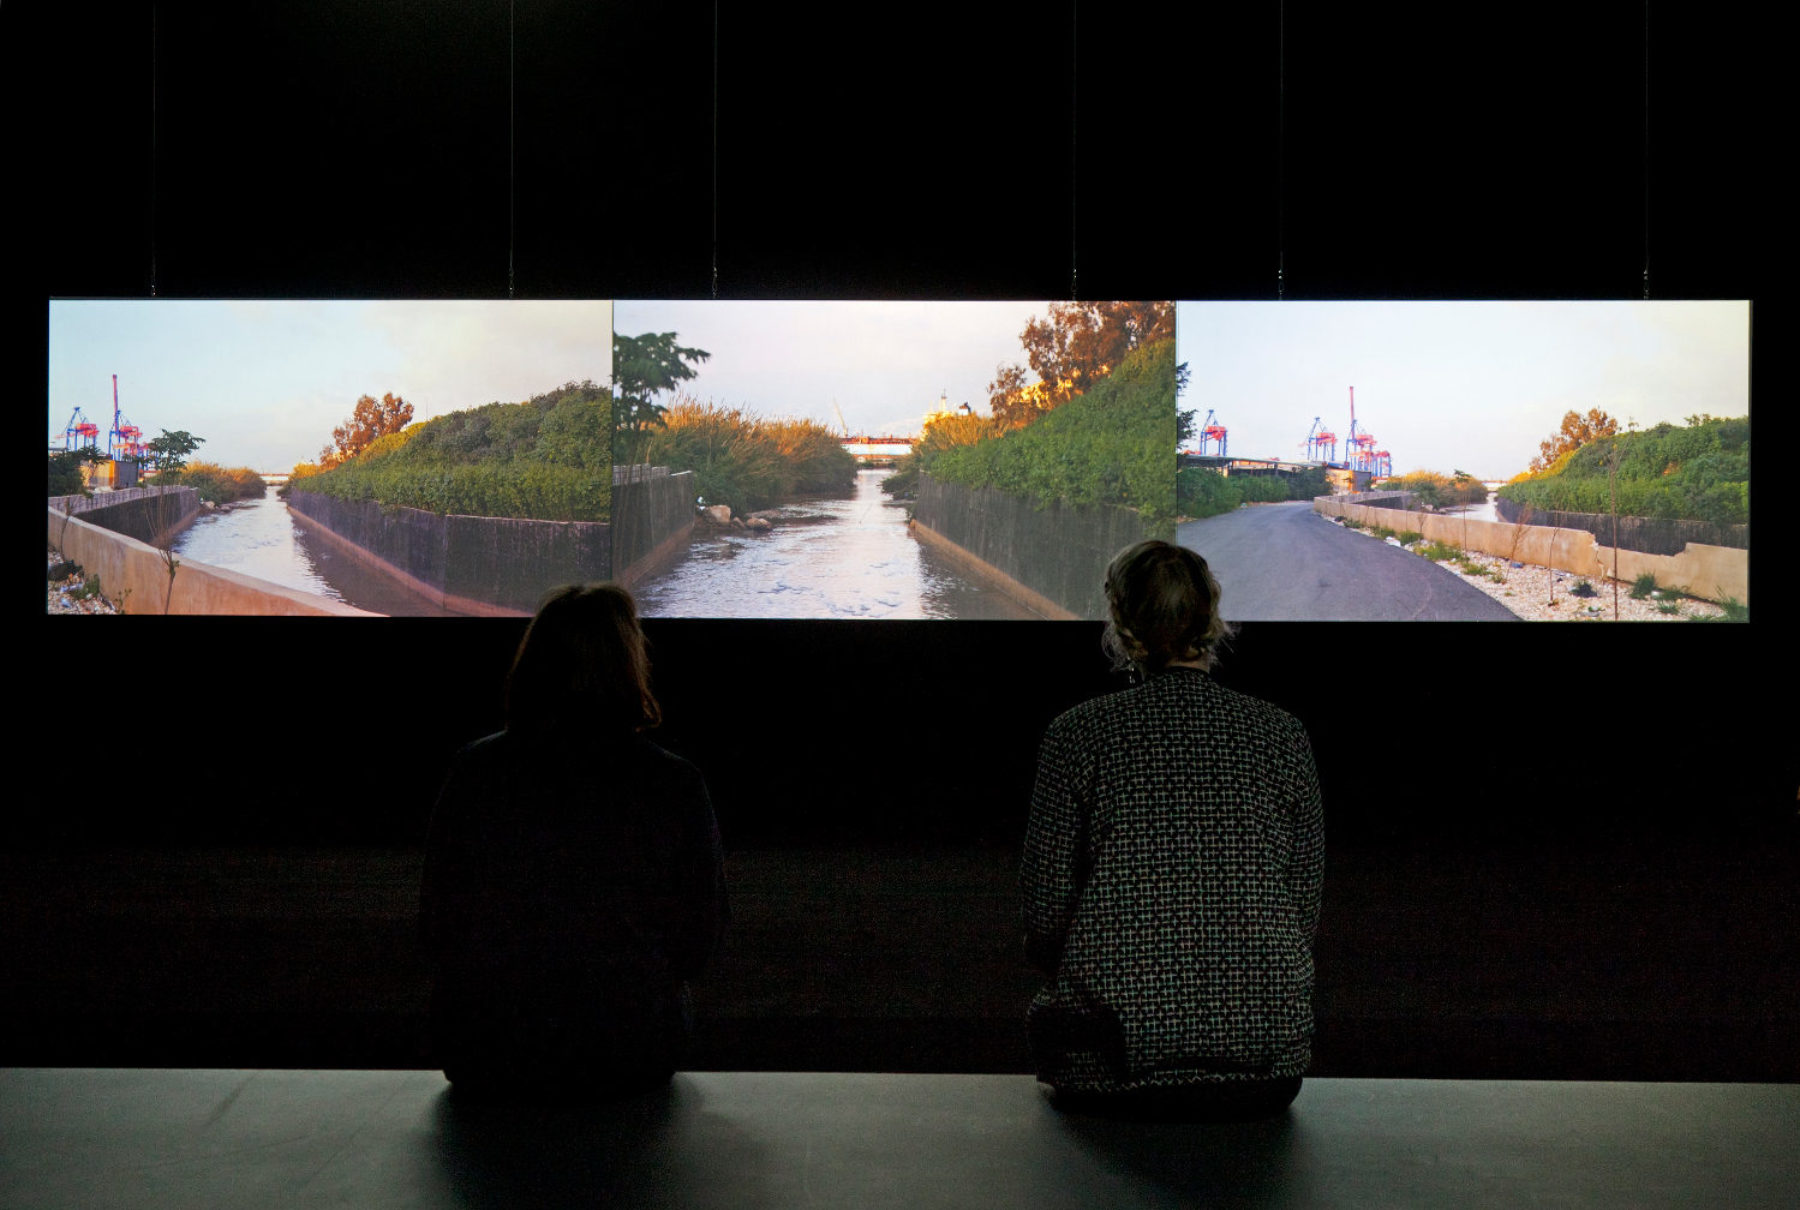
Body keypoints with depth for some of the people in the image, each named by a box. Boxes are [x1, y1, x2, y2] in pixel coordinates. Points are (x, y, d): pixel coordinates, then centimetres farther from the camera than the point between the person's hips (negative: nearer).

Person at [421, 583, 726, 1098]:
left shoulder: (475, 771, -9)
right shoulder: (677, 786, -12)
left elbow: (439, 927, -1)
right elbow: (698, 940, -2)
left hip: (484, 1057, 1)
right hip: (631, 1055, -1)